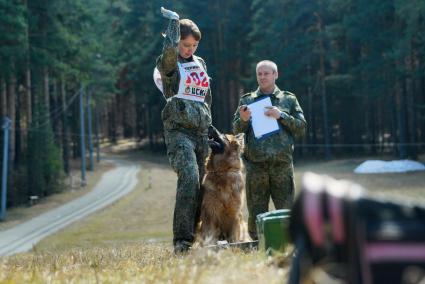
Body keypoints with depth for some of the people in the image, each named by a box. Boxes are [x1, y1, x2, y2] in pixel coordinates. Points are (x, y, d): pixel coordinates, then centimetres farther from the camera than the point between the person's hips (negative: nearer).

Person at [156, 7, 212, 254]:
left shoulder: (201, 64, 19)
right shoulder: (169, 64, 0)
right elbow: (170, 48, -23)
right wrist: (174, 20, -9)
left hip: (201, 131, 7)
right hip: (178, 130, -7)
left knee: (200, 184, 2)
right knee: (189, 178, -23)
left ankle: (193, 236, 6)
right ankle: (182, 239, -26)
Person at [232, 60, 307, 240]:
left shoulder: (289, 99, 14)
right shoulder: (247, 100, 16)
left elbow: (301, 128, 7)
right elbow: (236, 130, 11)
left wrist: (281, 116, -7)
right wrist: (243, 120, -11)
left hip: (282, 164, -1)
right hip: (255, 166, 1)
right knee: (256, 214, 0)